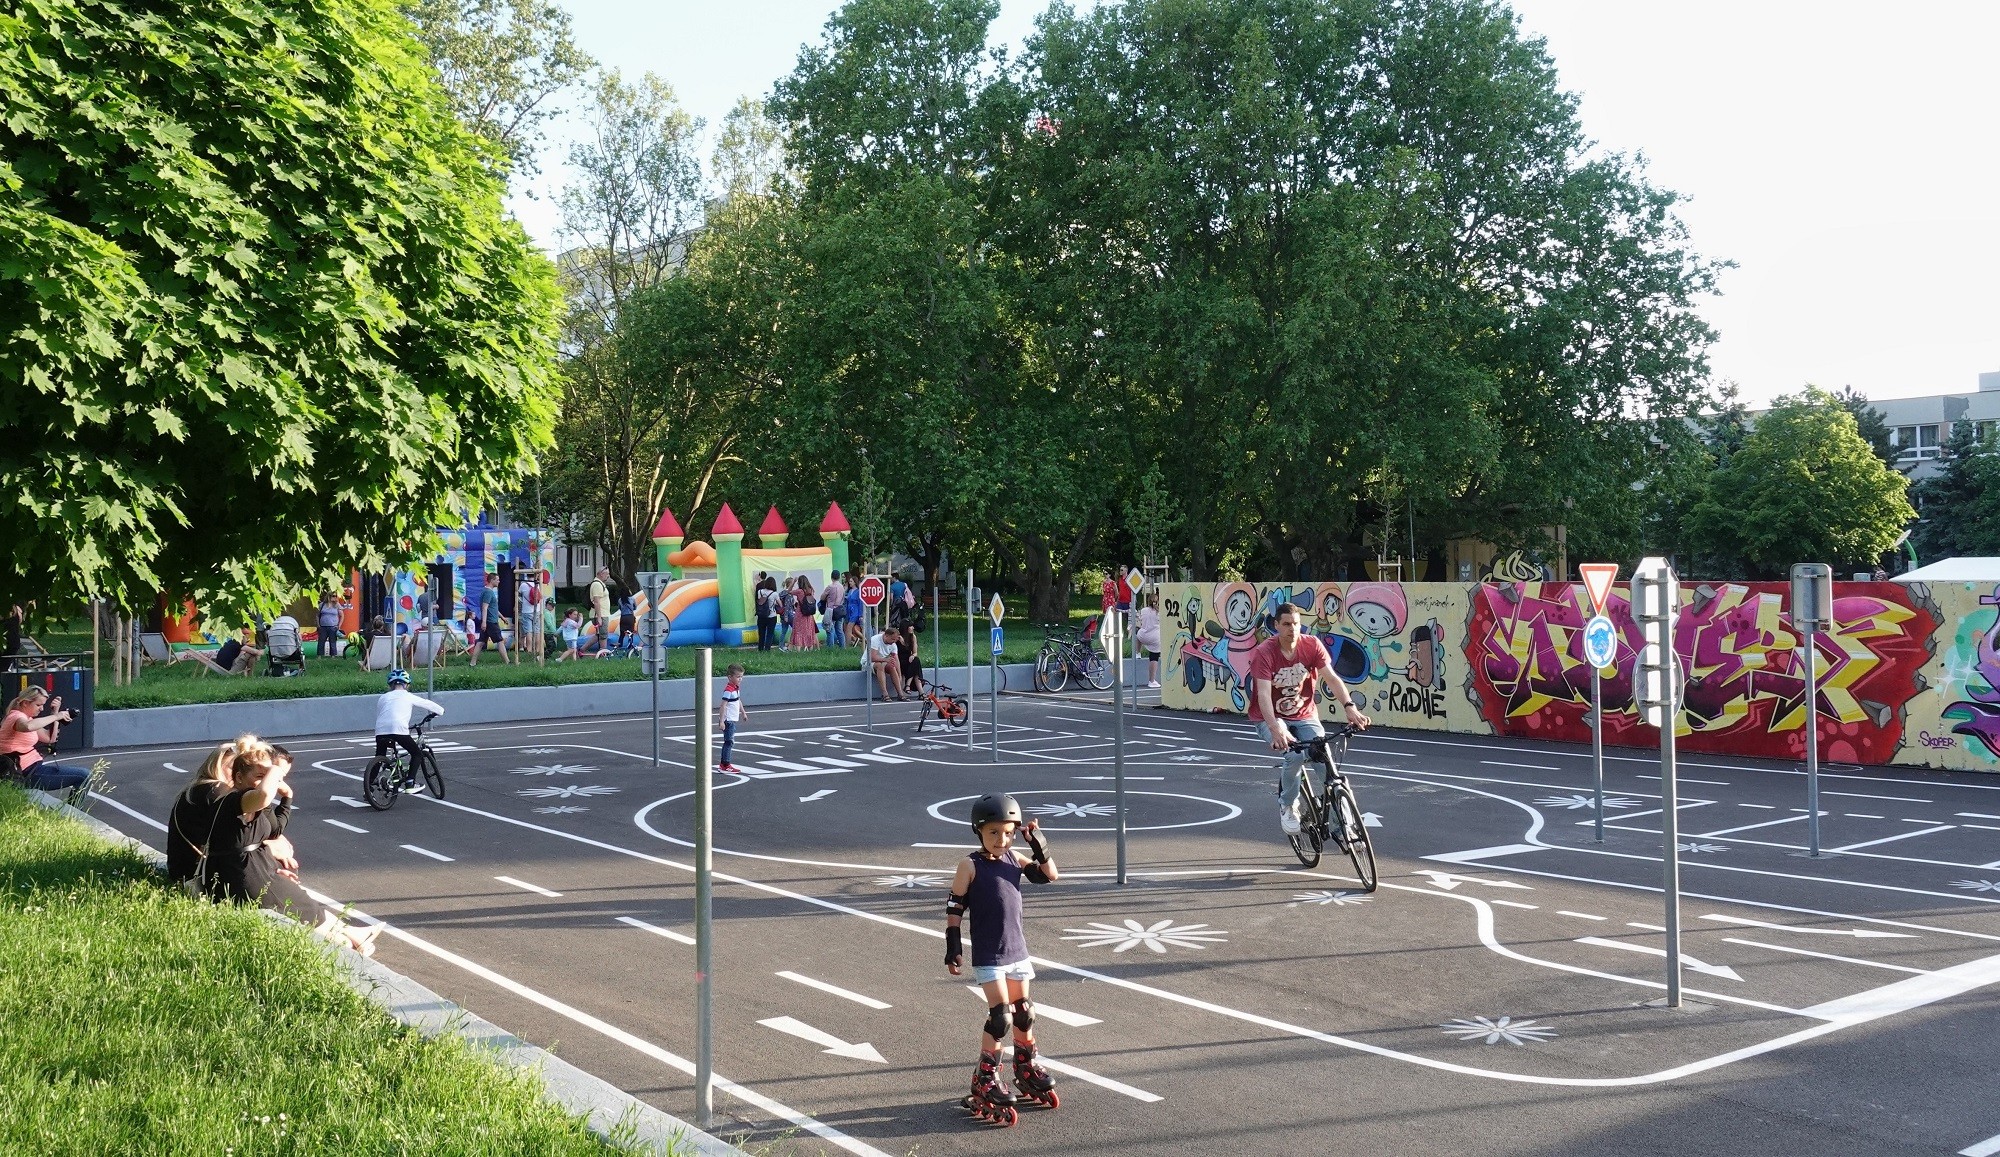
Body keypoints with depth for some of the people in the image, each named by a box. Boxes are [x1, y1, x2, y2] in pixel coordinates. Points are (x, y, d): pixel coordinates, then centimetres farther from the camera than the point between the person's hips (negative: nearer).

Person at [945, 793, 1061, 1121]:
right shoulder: (970, 866, -11)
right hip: (987, 956, -5)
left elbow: (1050, 876, 9)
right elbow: (954, 909, -9)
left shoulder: (1015, 858, 3)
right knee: (1000, 1015, -10)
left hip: (1016, 951, 5)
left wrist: (1040, 848, -6)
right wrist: (953, 948, -11)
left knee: (1023, 1012, 15)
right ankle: (985, 1080, 3)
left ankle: (1026, 1069, 34)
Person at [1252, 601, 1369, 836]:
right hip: (1271, 718, -3)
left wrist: (1350, 707, -36)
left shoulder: (1312, 645, -10)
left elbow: (1331, 678, -18)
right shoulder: (1264, 653, -20)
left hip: (1305, 716, 3)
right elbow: (1263, 693, -30)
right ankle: (1287, 806, -3)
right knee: (1295, 754, -30)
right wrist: (1275, 728, -46)